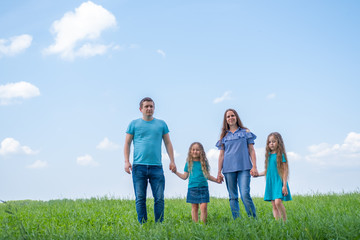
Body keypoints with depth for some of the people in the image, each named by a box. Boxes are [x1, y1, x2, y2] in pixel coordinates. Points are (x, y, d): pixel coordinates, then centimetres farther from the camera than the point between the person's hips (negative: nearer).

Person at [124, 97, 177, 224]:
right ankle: (142, 225, 7)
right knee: (140, 198, 1)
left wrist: (172, 161, 6)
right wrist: (126, 161, -2)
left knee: (159, 198, -2)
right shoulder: (134, 124, 10)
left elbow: (168, 143, 16)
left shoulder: (161, 124, 14)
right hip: (139, 166, -1)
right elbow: (127, 144, 9)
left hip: (156, 166, 1)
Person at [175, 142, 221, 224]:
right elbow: (185, 176, 11)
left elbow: (207, 175, 16)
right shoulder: (189, 163, 6)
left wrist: (216, 180, 5)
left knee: (203, 207, -8)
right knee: (194, 208, 2)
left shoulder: (204, 163, 7)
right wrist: (176, 172, 2)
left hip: (203, 187, 0)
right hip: (192, 188, 0)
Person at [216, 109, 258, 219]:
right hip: (229, 169, 3)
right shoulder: (224, 135, 13)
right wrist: (219, 172, 8)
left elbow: (251, 150, 7)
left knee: (245, 194, -15)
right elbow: (221, 154, 13)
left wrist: (254, 166, -2)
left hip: (244, 168, -2)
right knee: (233, 197, 3)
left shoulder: (245, 132, 9)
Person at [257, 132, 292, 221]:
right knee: (274, 205, 2)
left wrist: (284, 185, -12)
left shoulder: (281, 155, -4)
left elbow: (285, 171, -7)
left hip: (279, 182, -6)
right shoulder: (269, 155, 13)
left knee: (278, 202, -20)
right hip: (270, 183, 6)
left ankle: (285, 221, -8)